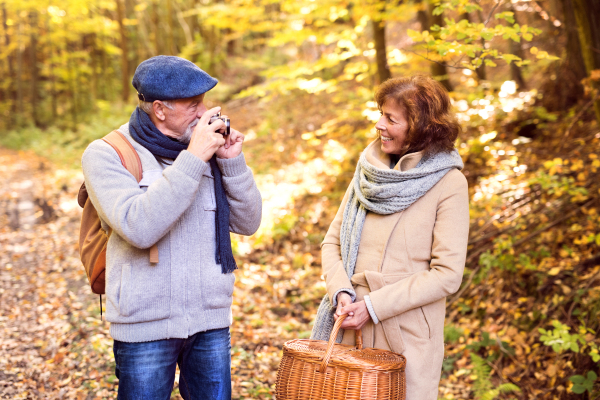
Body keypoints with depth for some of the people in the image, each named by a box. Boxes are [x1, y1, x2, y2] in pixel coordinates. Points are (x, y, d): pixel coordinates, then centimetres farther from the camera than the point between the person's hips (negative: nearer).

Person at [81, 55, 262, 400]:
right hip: (147, 327, -4)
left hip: (212, 322, 4)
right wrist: (191, 161, -23)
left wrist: (233, 162, -9)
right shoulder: (106, 155, -8)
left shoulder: (207, 148, 5)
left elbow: (247, 223, 4)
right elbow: (139, 227, -24)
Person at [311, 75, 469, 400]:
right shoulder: (370, 170, 7)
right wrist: (341, 292, -9)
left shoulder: (448, 183, -8)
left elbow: (447, 274, -13)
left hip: (406, 336, -4)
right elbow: (333, 241, 9)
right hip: (349, 329, 4)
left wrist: (373, 306, -15)